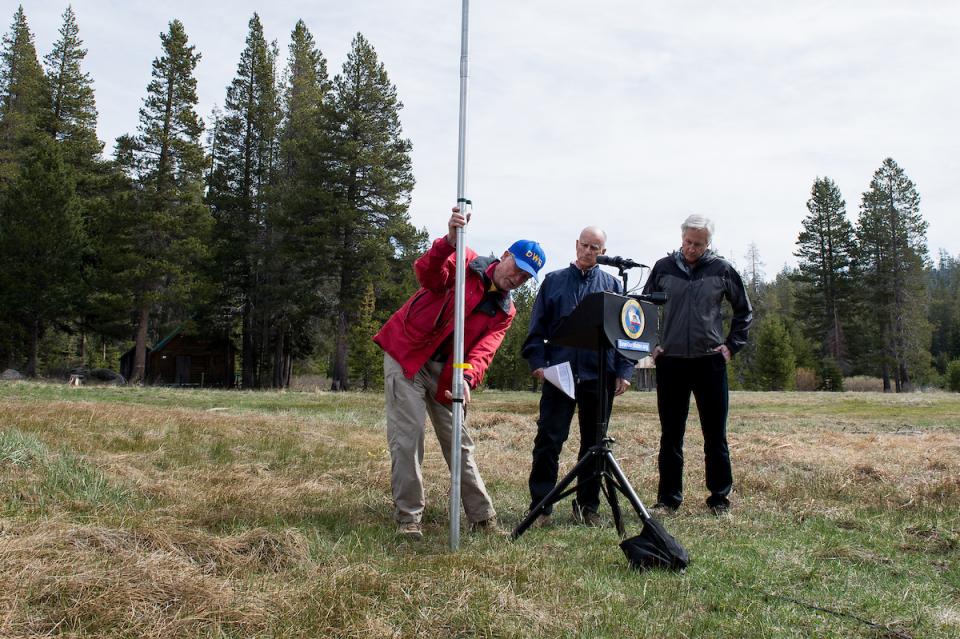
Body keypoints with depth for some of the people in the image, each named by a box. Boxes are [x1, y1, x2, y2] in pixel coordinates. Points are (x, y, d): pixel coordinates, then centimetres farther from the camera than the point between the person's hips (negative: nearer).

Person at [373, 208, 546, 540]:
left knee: (458, 440, 8)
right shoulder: (465, 264, -7)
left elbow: (483, 351, -13)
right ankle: (408, 518, 0)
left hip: (442, 370, 5)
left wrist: (467, 378, -33)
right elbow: (428, 274, -28)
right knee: (408, 435, -10)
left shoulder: (504, 312, 3)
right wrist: (449, 241, -47)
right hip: (405, 354, -5)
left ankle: (483, 517, 16)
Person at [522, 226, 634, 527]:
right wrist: (537, 362, -6)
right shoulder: (554, 281, 9)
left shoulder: (613, 285, 11)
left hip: (599, 376, 2)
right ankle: (541, 506, 3)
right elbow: (537, 327, 6)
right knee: (549, 440, -4)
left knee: (594, 442, 9)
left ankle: (587, 506, 20)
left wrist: (624, 371, -1)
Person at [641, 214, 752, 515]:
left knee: (715, 435, 5)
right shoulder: (663, 267, 3)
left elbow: (744, 311, 12)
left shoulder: (722, 269, 1)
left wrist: (732, 346, 4)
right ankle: (668, 498, 15)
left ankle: (720, 499, 16)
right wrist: (651, 345, 5)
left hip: (710, 361, -1)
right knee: (670, 436, 6)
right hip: (670, 361, 1)